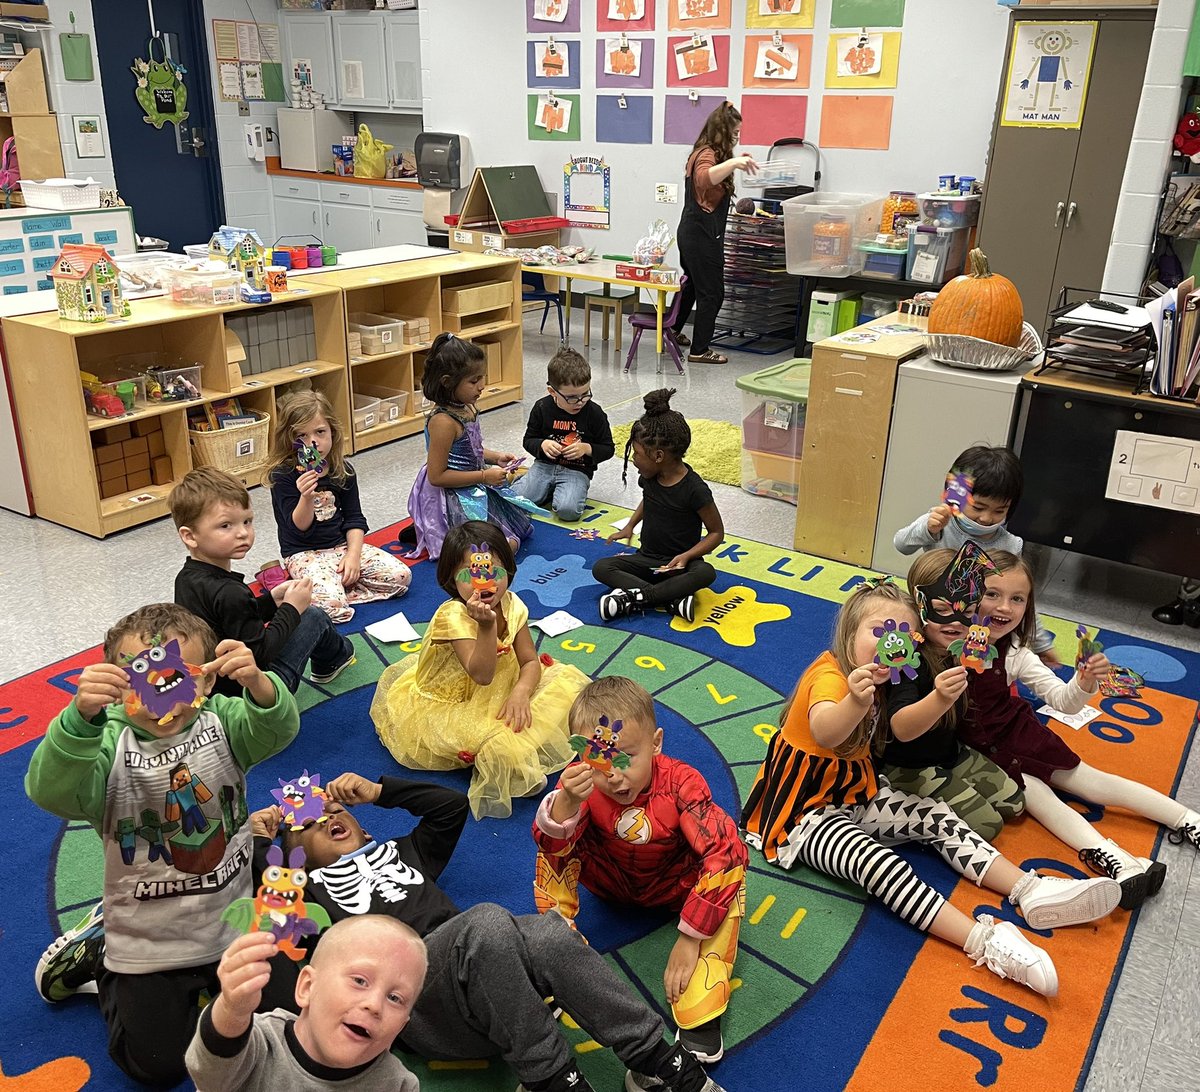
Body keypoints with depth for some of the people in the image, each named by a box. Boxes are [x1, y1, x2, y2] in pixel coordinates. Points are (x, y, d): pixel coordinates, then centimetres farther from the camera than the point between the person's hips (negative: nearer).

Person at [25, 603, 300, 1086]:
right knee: (157, 1066, 13)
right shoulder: (110, 744, -19)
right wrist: (82, 714, -54)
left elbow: (277, 731, -31)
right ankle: (99, 954, 32)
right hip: (148, 943, -2)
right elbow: (50, 792, -36)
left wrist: (256, 682, -54)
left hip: (233, 924, 3)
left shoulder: (222, 723, -12)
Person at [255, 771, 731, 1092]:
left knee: (544, 930, -31)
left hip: (478, 970, 4)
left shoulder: (401, 851, 35)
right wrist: (258, 840, 17)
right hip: (405, 994, -4)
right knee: (486, 920, -36)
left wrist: (377, 791, 27)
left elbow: (451, 804, 30)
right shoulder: (307, 889, 23)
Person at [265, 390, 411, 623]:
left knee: (400, 576, -11)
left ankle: (337, 586, -1)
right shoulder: (282, 475, -13)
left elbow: (354, 518, 7)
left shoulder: (343, 470, 2)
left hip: (342, 544, 6)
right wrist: (306, 497, -34)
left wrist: (353, 554, -9)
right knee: (333, 607, -32)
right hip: (304, 553, -6)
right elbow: (300, 528, -15)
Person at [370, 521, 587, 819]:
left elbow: (530, 661, -7)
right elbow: (482, 675, -34)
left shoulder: (510, 605, -9)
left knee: (566, 680, -2)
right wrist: (486, 625, -46)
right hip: (448, 703, -7)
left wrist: (520, 692, -28)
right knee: (499, 742, -33)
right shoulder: (452, 616, -28)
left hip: (499, 692, 7)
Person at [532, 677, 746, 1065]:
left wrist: (689, 938, -38)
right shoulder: (583, 783, -27)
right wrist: (566, 802, -64)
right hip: (612, 881, 1)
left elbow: (724, 851, -38)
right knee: (553, 855, -24)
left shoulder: (680, 783, -32)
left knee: (729, 866, -31)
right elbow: (551, 844, -40)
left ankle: (702, 1010, -32)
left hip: (676, 886, -1)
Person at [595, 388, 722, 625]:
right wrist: (629, 526, 17)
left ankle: (633, 597, -34)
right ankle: (674, 600, -32)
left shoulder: (695, 489, -19)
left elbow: (716, 532, -10)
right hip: (646, 559, 5)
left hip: (678, 563, -5)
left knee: (706, 573, -36)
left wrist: (687, 556, -23)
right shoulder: (649, 477, -1)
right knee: (601, 568, -19)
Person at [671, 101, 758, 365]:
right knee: (712, 293, -2)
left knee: (692, 284, 25)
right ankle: (699, 351, 4)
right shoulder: (707, 155, -16)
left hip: (691, 232, 10)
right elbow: (703, 179, -40)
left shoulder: (702, 153, 14)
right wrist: (733, 163, -52)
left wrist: (734, 164, 24)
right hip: (703, 235, -10)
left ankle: (673, 331, 37)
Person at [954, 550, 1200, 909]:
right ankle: (1112, 858, -25)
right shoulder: (941, 645, -20)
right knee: (1035, 794, -19)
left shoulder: (1014, 654, -4)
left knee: (1092, 780, 5)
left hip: (1015, 733, 4)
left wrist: (1084, 684, -23)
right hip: (970, 749, -4)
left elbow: (1062, 700, -1)